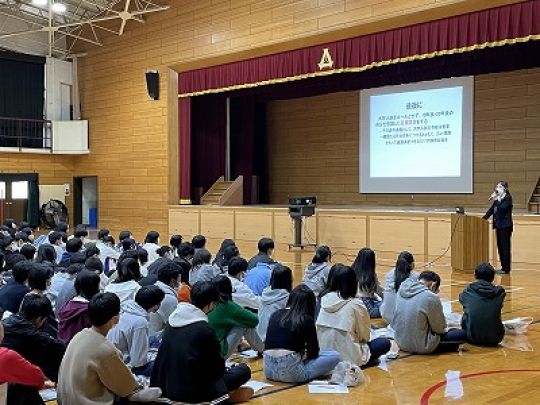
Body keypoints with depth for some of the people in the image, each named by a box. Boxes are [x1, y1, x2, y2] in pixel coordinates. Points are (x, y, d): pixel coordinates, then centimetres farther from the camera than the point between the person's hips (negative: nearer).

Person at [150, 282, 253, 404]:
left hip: (166, 388, 7)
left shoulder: (172, 320, 1)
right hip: (191, 392, -7)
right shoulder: (205, 330, -19)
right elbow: (219, 367, -8)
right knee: (244, 370, 2)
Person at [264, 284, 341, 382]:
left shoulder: (276, 315, 12)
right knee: (334, 356, 3)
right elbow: (314, 353, 3)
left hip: (268, 370, 6)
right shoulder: (306, 320, -2)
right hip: (291, 372, -6)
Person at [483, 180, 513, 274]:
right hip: (499, 225, 8)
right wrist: (484, 219, 8)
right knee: (500, 246, 12)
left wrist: (497, 200, -25)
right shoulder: (497, 199, 12)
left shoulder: (508, 198, -11)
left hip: (506, 226, -8)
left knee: (505, 247, -3)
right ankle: (503, 266, 20)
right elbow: (491, 210, 15)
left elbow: (501, 208, -24)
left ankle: (506, 269, 3)